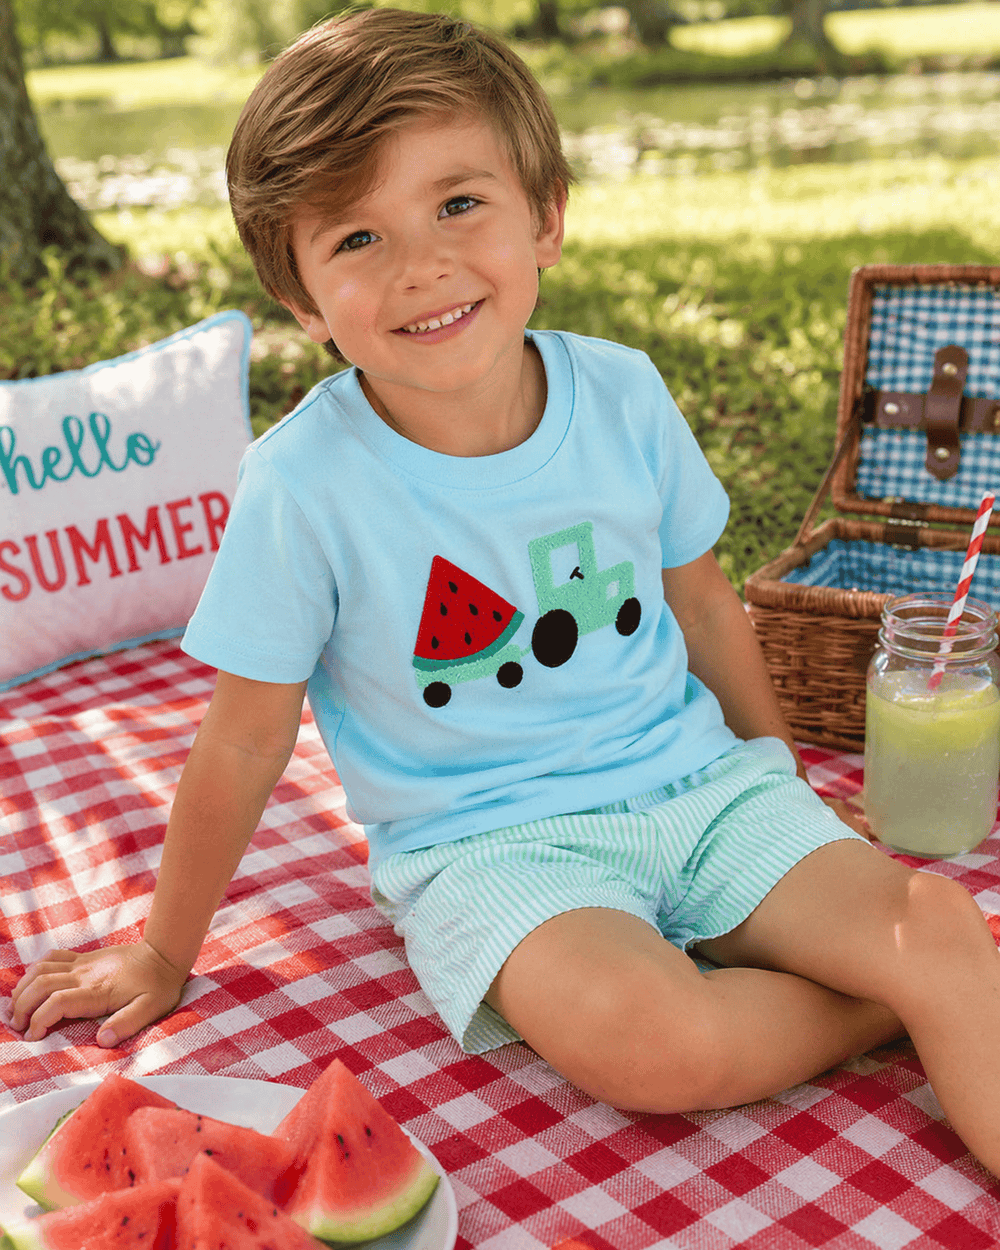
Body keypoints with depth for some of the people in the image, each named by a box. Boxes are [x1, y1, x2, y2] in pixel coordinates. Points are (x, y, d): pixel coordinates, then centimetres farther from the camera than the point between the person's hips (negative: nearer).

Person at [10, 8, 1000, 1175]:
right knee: (641, 1040, -29)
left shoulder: (623, 394, -5)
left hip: (696, 782, 3)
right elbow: (245, 742, -7)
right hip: (489, 846, -2)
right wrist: (163, 955, 4)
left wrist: (775, 764, 21)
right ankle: (896, 1003, -5)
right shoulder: (303, 486, -17)